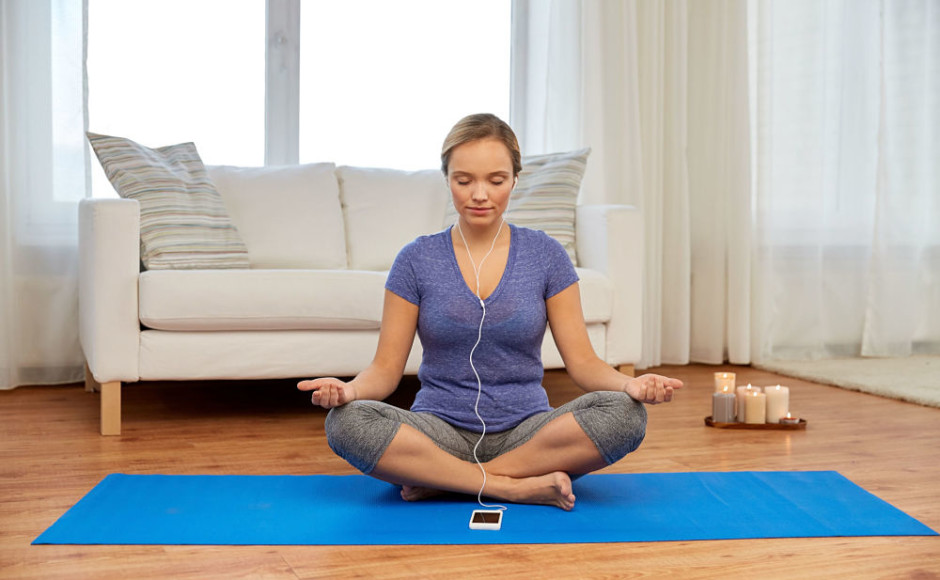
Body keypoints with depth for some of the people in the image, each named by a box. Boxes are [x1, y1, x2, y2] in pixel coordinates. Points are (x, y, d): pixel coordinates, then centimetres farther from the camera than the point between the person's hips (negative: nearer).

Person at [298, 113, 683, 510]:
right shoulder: (417, 259, 2)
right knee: (346, 422, -29)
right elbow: (386, 368, 0)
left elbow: (582, 361, 1)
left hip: (525, 431, 1)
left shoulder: (545, 256, 3)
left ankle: (439, 480, -19)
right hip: (441, 430, 0)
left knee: (625, 414, -27)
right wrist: (348, 389, -23)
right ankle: (520, 486, -21)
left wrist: (630, 385, -21)